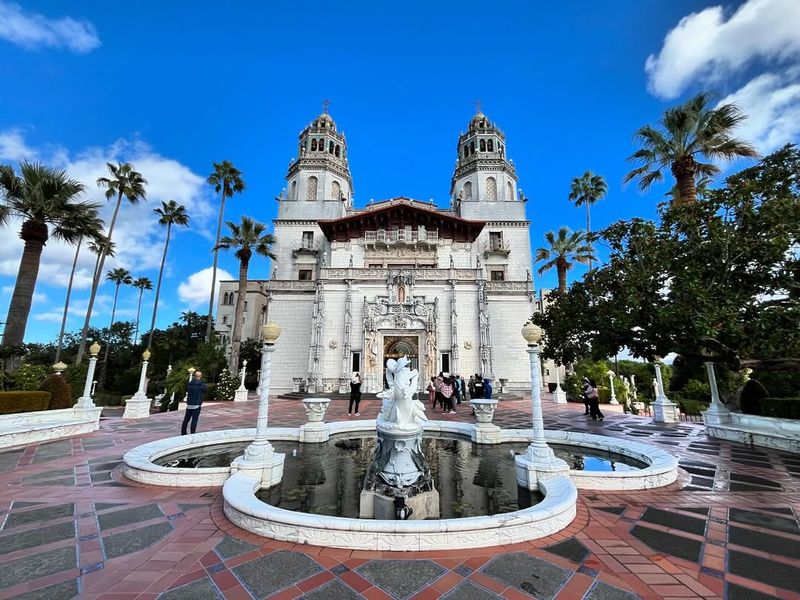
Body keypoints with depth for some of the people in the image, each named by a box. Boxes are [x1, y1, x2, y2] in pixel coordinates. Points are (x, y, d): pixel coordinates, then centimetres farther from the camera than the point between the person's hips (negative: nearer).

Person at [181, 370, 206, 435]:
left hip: (189, 405, 4)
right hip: (197, 405, -4)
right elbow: (204, 392, 2)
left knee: (186, 419, 15)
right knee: (194, 420, -1)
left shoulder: (189, 384, 0)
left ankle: (183, 433, 22)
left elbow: (187, 391, 12)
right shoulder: (202, 385, -11)